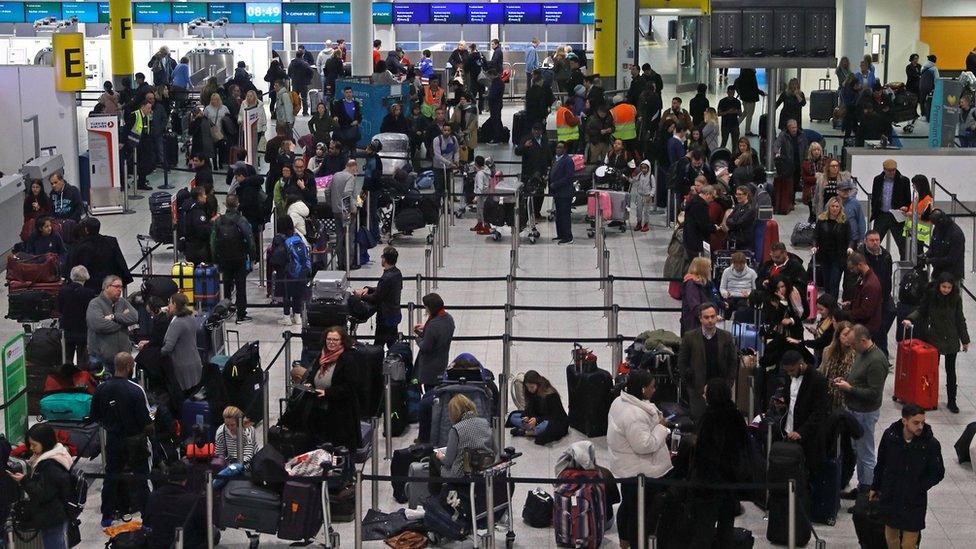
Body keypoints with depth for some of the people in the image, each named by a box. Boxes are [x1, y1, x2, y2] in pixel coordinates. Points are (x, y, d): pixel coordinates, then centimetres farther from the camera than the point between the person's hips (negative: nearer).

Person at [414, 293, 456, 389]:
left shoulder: (433, 325, -30)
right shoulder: (449, 318, -3)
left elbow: (425, 348, -23)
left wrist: (418, 337, -6)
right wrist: (425, 328, 9)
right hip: (442, 362, 8)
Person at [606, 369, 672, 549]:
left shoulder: (619, 402, 1)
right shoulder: (635, 415, -31)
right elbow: (644, 445, -31)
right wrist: (661, 427, -21)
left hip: (625, 467, 11)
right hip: (641, 472, -11)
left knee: (627, 503, 25)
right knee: (640, 510, 4)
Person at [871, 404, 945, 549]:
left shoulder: (931, 444, -16)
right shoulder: (890, 435, -10)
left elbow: (938, 473, -6)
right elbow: (881, 463, 6)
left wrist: (919, 488, -16)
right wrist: (875, 487, 13)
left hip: (914, 502, -3)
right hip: (889, 497, 3)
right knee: (891, 533, 19)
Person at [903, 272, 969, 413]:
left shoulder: (956, 299, -5)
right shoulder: (931, 297, -8)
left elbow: (960, 320, 3)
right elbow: (921, 310, 2)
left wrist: (965, 340, 8)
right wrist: (910, 319, -17)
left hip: (951, 340, 1)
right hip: (934, 338, -1)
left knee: (951, 371, 5)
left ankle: (951, 401, 14)